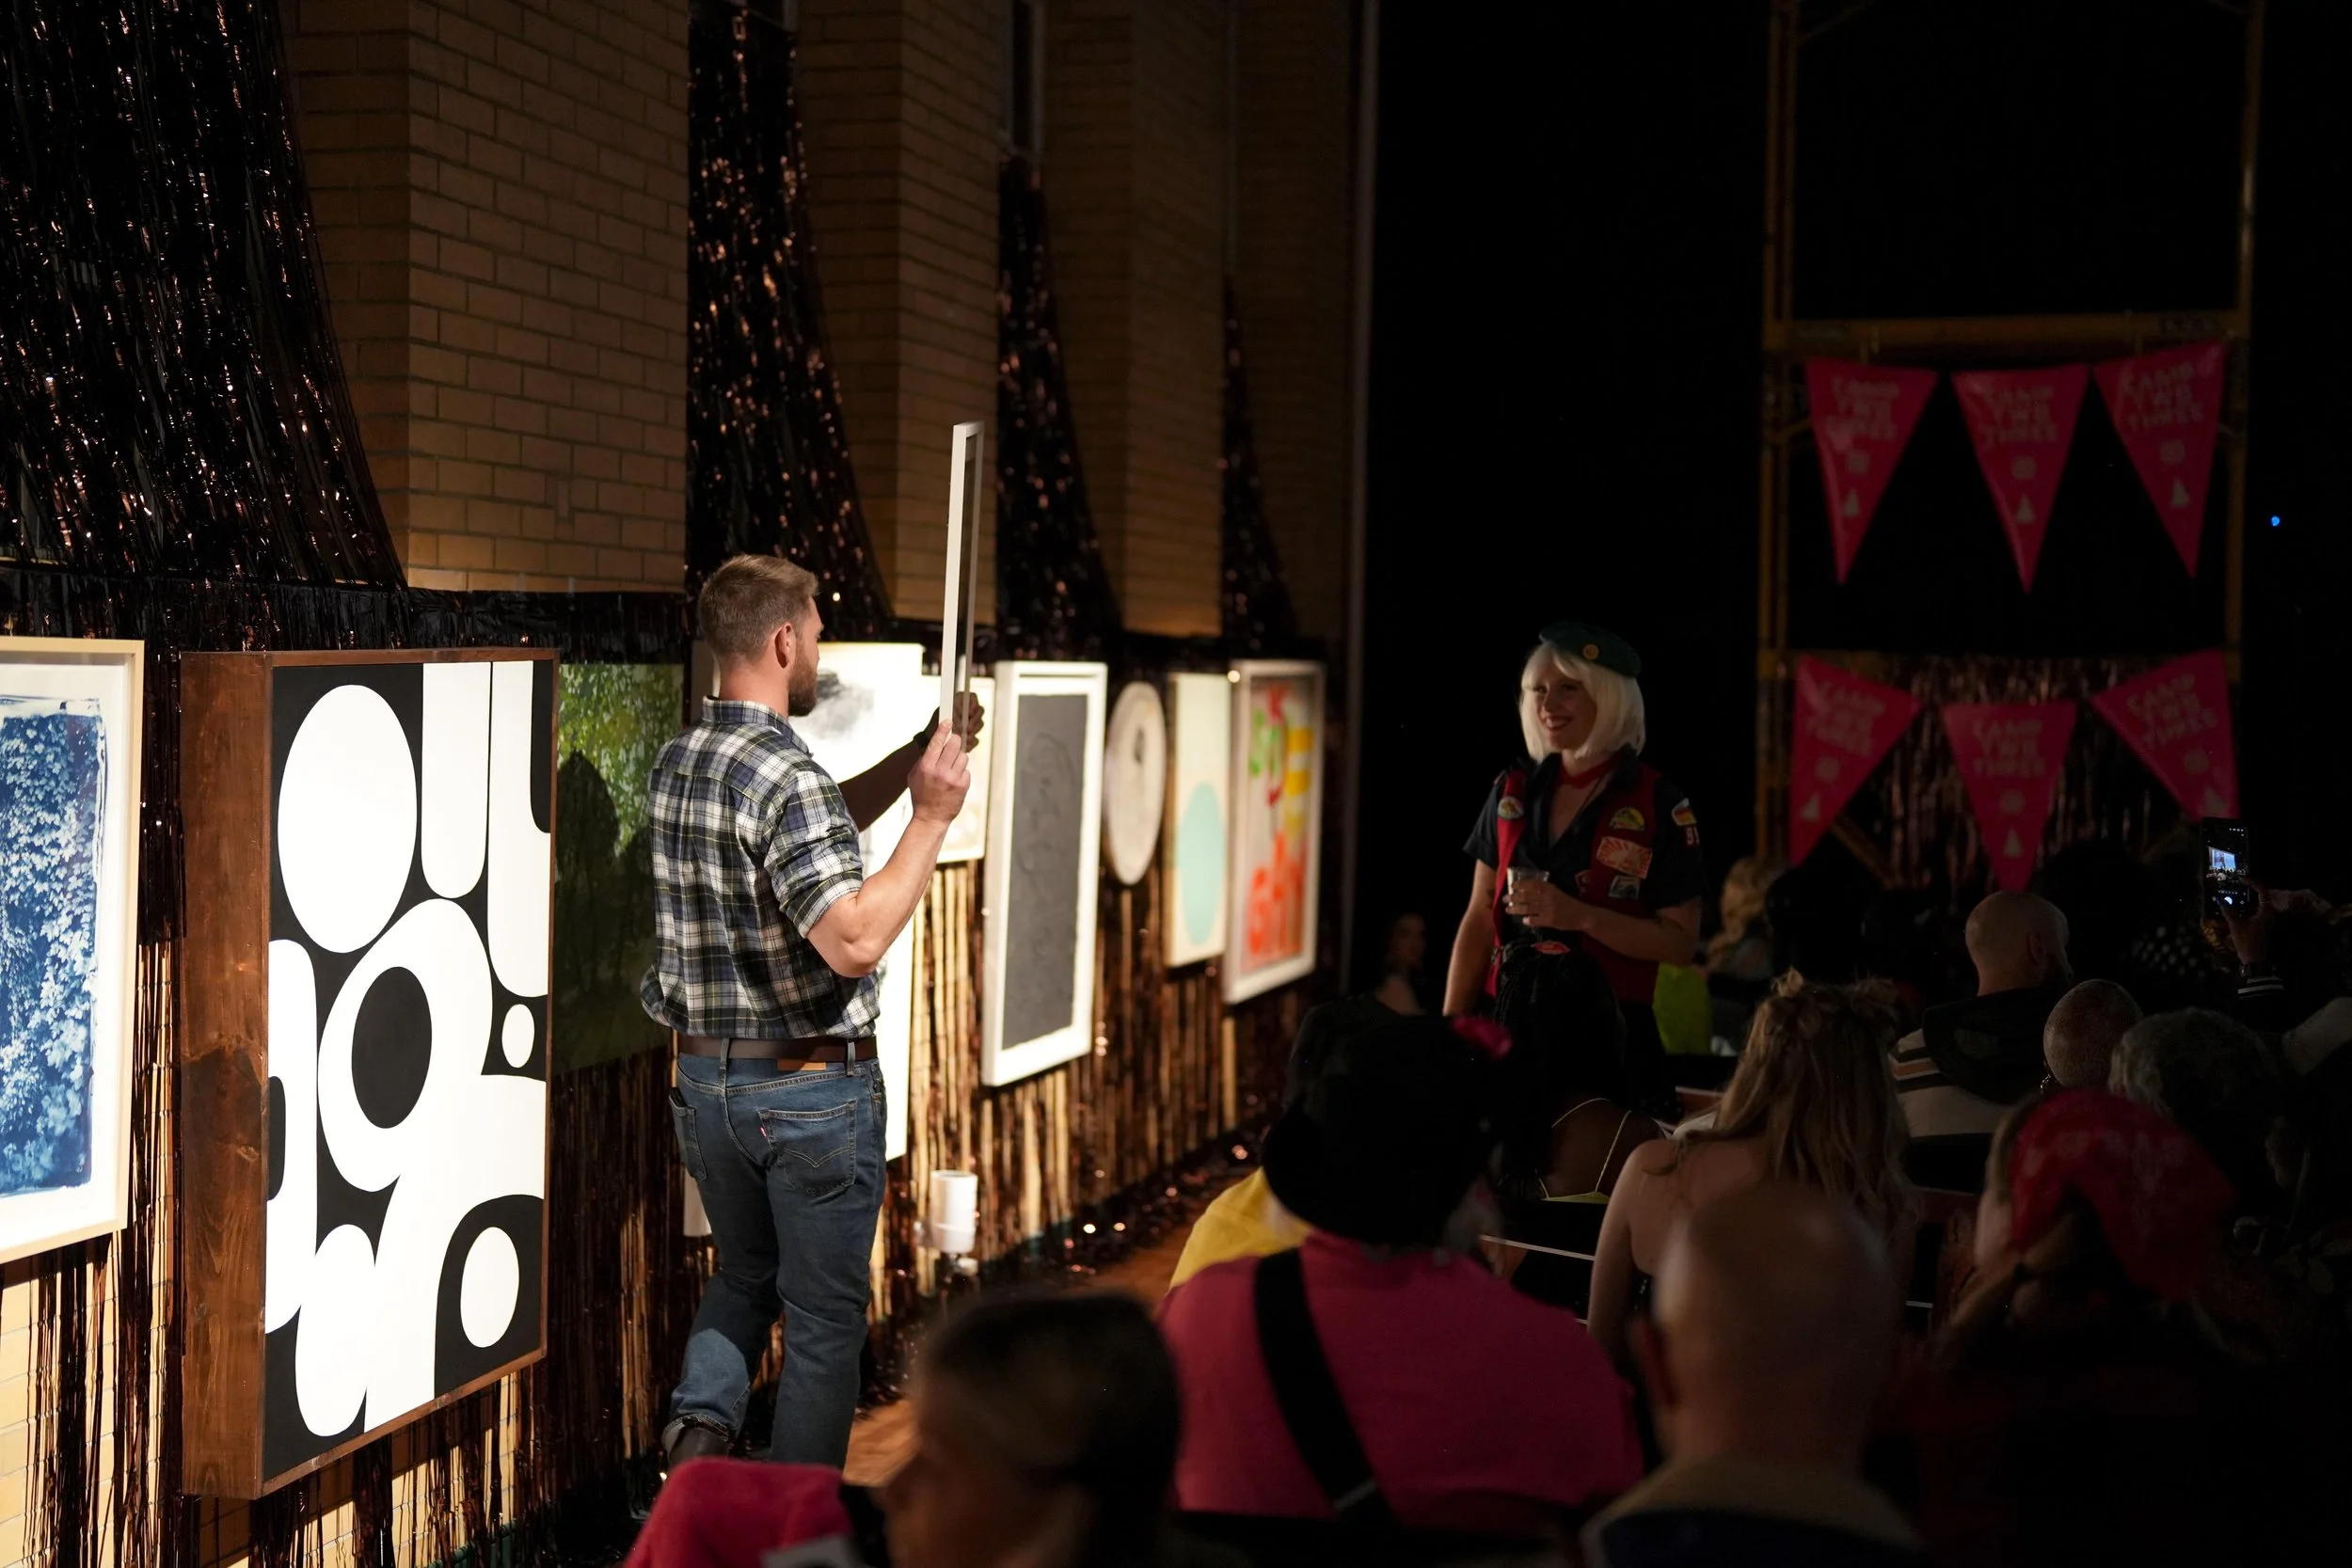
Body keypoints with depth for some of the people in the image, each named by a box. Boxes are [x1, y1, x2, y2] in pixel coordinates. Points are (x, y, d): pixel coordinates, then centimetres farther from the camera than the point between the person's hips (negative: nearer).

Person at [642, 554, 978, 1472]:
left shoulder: (677, 765, 5)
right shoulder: (786, 777, -23)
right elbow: (855, 942, -29)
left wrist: (920, 756, 11)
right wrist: (932, 819, -22)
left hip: (707, 1076, 7)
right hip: (812, 1087, -7)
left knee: (745, 1277, 27)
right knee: (825, 1315, 8)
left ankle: (702, 1417, 6)